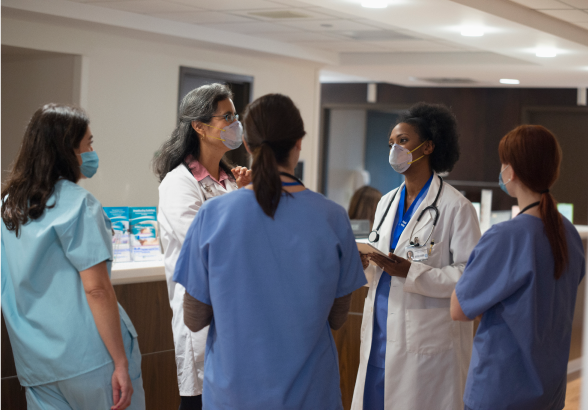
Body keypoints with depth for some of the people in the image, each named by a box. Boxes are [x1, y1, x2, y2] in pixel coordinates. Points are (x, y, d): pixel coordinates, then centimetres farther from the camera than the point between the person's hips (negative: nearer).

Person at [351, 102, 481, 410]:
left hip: (426, 341, -6)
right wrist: (362, 262, -2)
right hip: (380, 335, 6)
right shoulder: (387, 202, 15)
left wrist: (410, 272, -22)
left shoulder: (455, 207, -7)